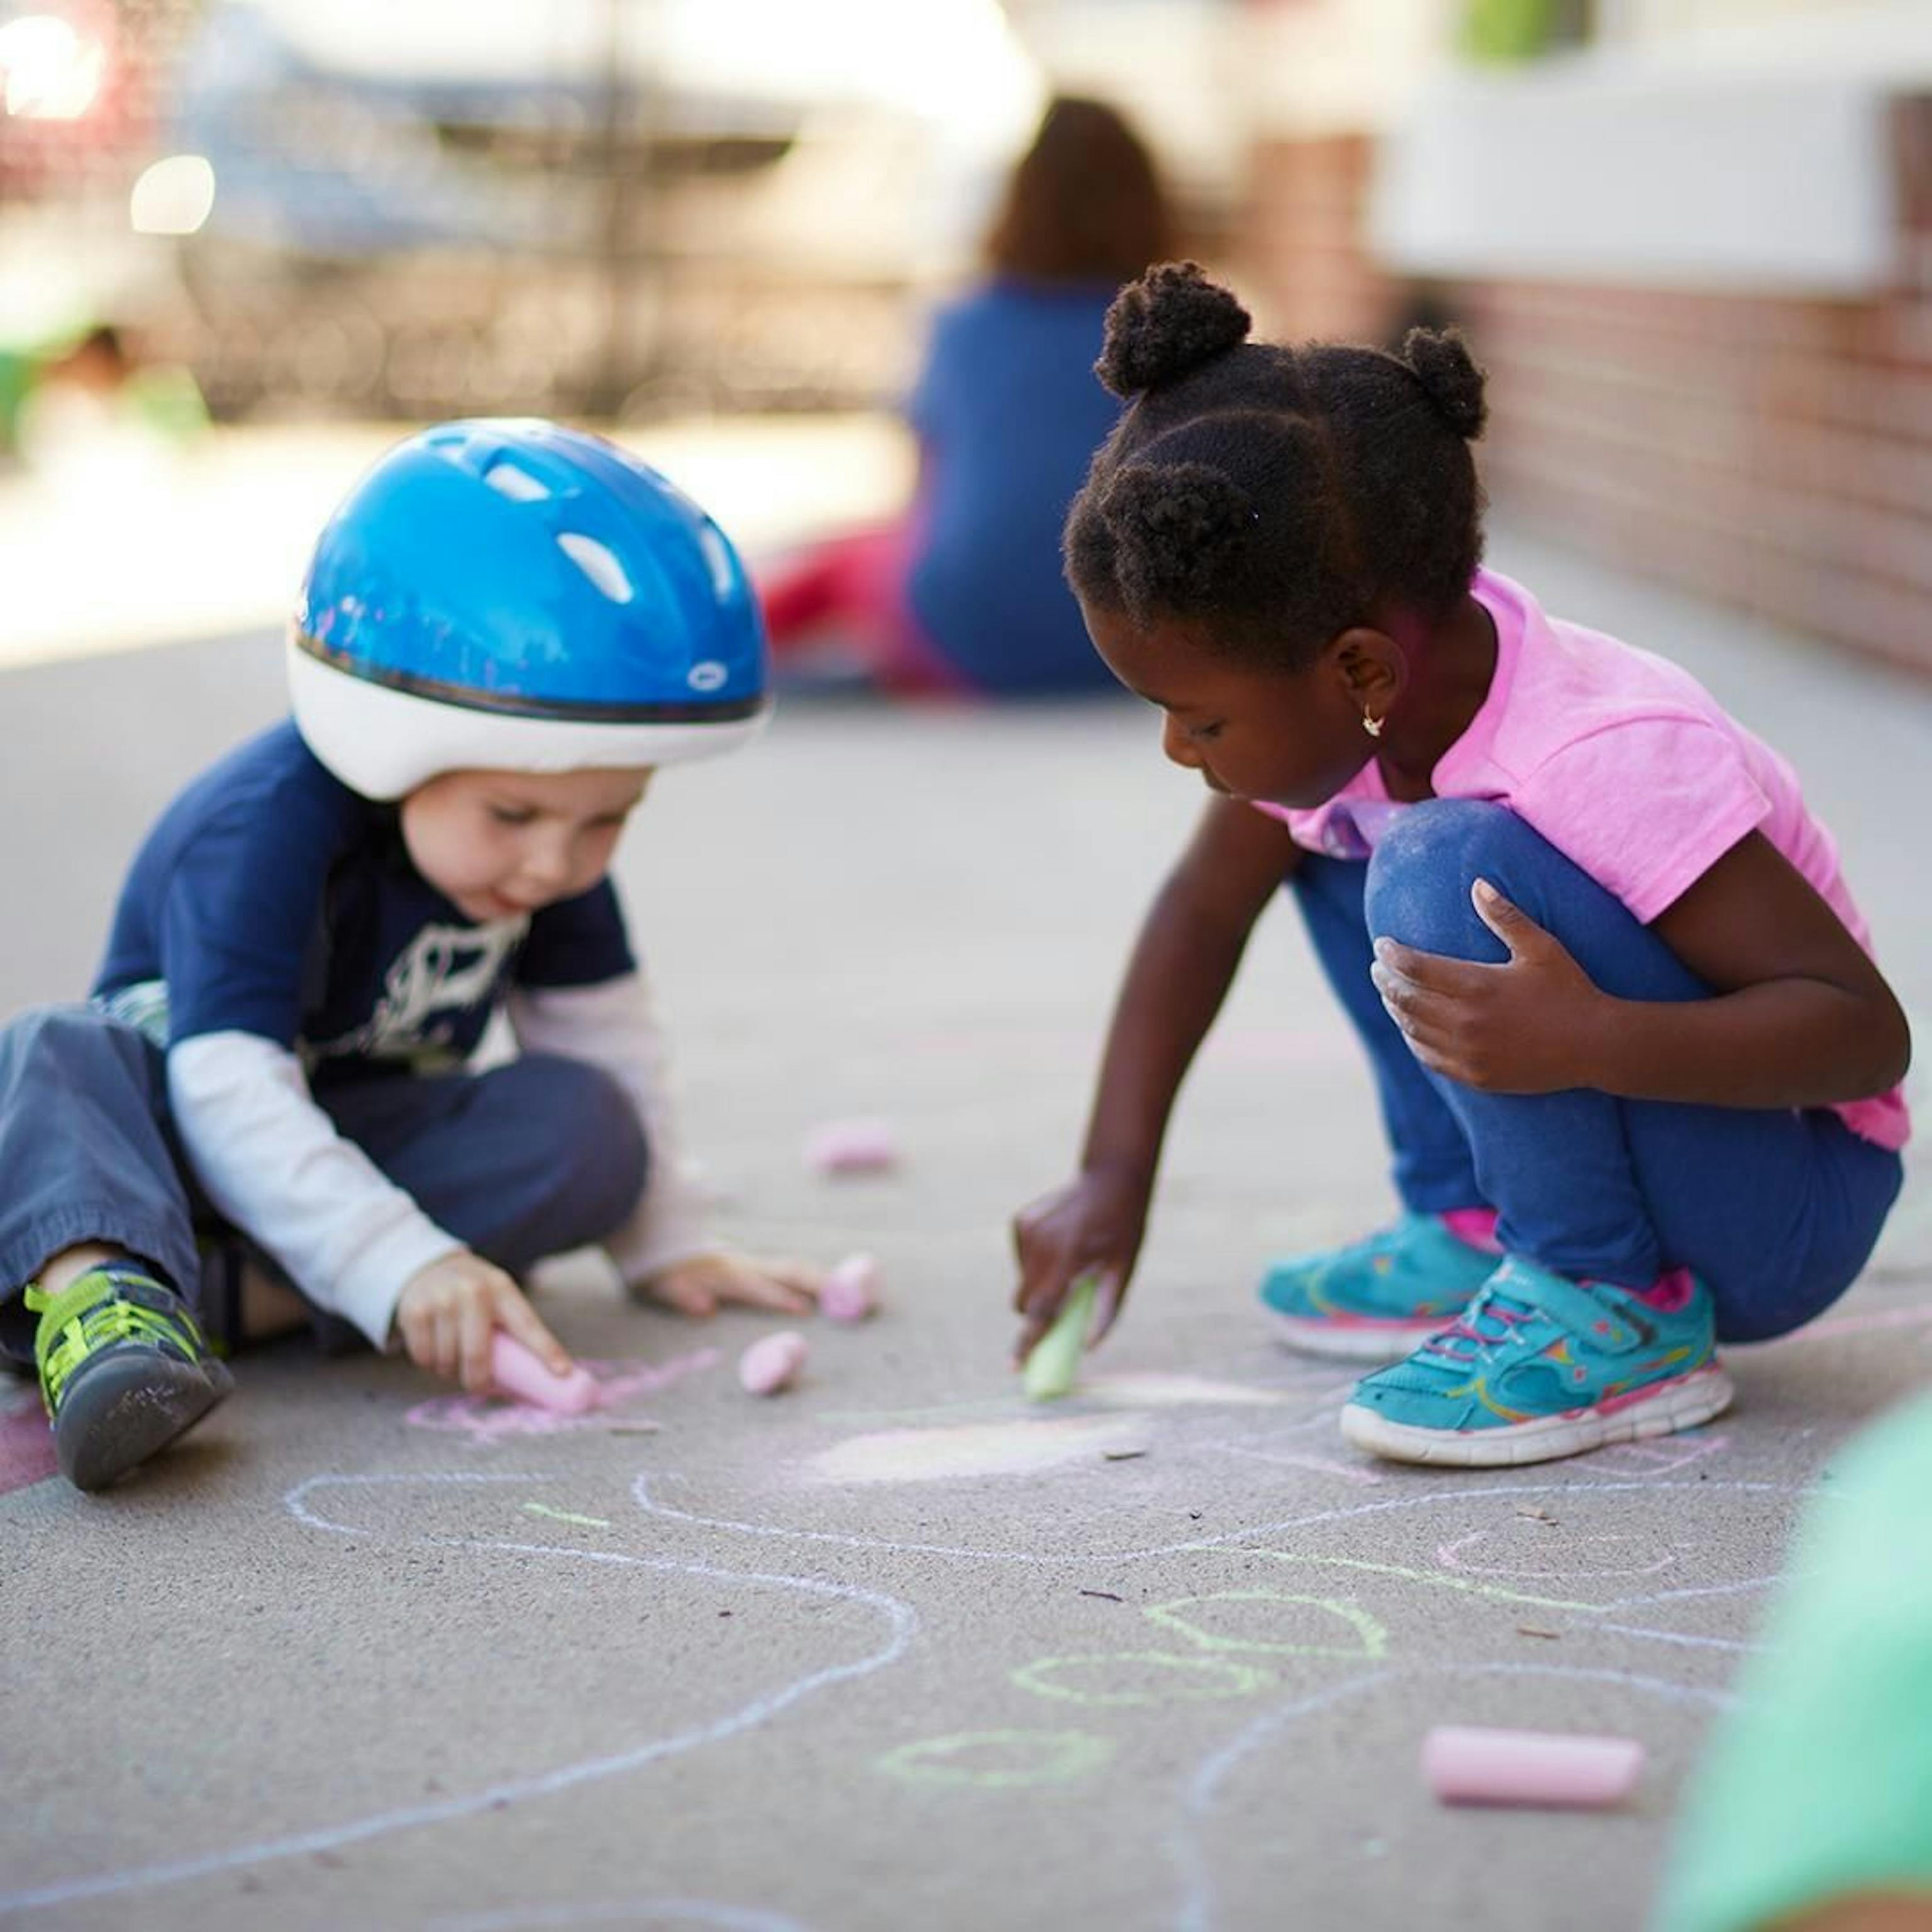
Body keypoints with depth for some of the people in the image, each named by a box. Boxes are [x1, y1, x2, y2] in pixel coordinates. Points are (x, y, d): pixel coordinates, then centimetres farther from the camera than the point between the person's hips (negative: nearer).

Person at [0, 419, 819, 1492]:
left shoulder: (555, 848, -9)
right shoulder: (264, 835, -30)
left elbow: (601, 1030, 4)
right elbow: (231, 1089, -39)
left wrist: (664, 1242, 4)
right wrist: (404, 1263, -49)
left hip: (363, 1133, 5)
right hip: (185, 1130, -5)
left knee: (592, 1124, -24)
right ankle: (92, 1290, -66)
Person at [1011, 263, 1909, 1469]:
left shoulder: (1604, 758, -31)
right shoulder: (1346, 704, -8)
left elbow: (1869, 1029, -30)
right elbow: (1203, 913, 9)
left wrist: (1592, 1041, -44)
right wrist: (1114, 1177, 4)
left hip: (1794, 1212, -8)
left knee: (1448, 868, -30)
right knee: (1323, 831, 8)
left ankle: (1616, 1321, -16)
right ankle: (1481, 1237, 10)